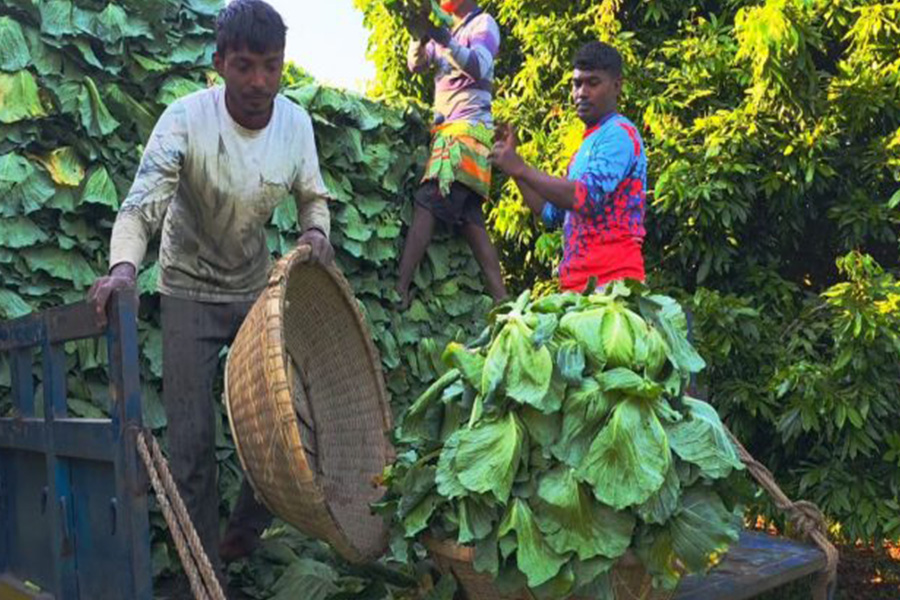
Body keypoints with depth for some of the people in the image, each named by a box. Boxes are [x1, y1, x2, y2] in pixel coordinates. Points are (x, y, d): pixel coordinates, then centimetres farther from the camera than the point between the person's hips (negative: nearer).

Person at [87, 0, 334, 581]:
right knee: (192, 438, -4)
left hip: (258, 289, 4)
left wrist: (317, 230, -17)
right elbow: (143, 204, -30)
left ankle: (245, 534, 29)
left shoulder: (296, 122, -9)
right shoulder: (187, 119, -22)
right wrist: (124, 266, -49)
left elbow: (313, 195, 5)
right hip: (191, 294, -3)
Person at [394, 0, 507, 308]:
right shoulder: (444, 29, 24)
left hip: (469, 127, -8)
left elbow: (478, 67, -15)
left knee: (428, 201, -19)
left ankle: (400, 289, -24)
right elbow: (415, 65, 12)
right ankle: (501, 299, -3)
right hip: (446, 127, 8)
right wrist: (420, 33, -7)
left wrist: (444, 38, -28)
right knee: (468, 216, 0)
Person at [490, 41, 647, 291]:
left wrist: (521, 168, -16)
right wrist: (512, 162, 18)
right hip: (577, 281, 8)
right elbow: (551, 213, 23)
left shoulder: (619, 134, -5)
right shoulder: (590, 142, 25)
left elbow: (586, 197, -20)